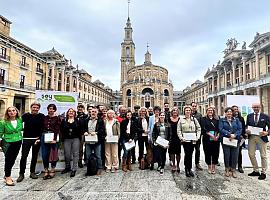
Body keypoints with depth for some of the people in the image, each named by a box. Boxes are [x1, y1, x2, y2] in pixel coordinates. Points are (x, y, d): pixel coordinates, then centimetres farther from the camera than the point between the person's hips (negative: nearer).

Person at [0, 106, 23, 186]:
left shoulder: (20, 120, 1)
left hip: (18, 142, 4)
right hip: (7, 142, -3)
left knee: (13, 159, 11)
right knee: (8, 159, -3)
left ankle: (7, 175, 30)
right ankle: (8, 177, 10)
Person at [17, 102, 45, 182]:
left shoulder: (41, 116, 1)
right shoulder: (26, 115, 1)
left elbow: (42, 128, -2)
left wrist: (39, 138, -9)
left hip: (37, 139, 1)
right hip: (27, 139, -1)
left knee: (35, 156, 10)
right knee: (24, 156, -2)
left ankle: (32, 172, 23)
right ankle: (21, 174, 13)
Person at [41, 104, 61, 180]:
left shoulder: (57, 118, 1)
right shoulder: (44, 118, 10)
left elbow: (57, 130, -5)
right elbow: (41, 128, 10)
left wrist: (54, 139, -14)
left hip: (53, 137, -3)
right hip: (44, 137, 3)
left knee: (53, 154, 5)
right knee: (44, 155, 4)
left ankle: (53, 171, 19)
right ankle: (46, 171, 16)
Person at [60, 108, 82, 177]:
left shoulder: (77, 120, 5)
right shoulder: (64, 121, 9)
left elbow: (80, 130, 3)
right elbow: (61, 129, 5)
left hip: (76, 139, -1)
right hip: (67, 139, 1)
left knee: (75, 154, -1)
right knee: (67, 154, 6)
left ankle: (74, 169, 8)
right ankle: (67, 167, 28)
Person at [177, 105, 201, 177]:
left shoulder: (194, 119, 10)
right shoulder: (181, 120, 4)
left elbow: (199, 128, 12)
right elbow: (178, 130, 2)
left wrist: (197, 137, 1)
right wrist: (181, 138, -8)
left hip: (193, 140, 3)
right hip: (185, 140, -2)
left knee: (190, 154, 8)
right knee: (187, 154, -8)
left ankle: (188, 169, 22)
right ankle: (187, 169, 7)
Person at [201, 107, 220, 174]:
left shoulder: (216, 119, 12)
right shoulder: (204, 119, 4)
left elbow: (219, 128, 5)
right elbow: (203, 129, -6)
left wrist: (217, 135, -11)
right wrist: (210, 135, -16)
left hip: (215, 139, 2)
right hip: (207, 139, -2)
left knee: (215, 153, 4)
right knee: (208, 153, 4)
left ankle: (213, 167, 17)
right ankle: (209, 167, 18)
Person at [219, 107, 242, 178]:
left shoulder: (236, 120, 14)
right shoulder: (222, 120, 7)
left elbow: (240, 129, 3)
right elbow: (221, 129, -6)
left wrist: (235, 135, -14)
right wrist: (229, 134, -17)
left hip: (235, 140, 2)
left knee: (235, 155, 1)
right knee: (226, 155, 0)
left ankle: (233, 170, 15)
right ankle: (227, 170, 16)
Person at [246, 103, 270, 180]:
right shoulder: (249, 116, 7)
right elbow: (246, 125, 10)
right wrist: (246, 130, -10)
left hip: (261, 137, -3)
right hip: (251, 137, 3)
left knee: (263, 156, 8)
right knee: (251, 154, 8)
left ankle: (263, 173, 22)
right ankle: (256, 171, 25)